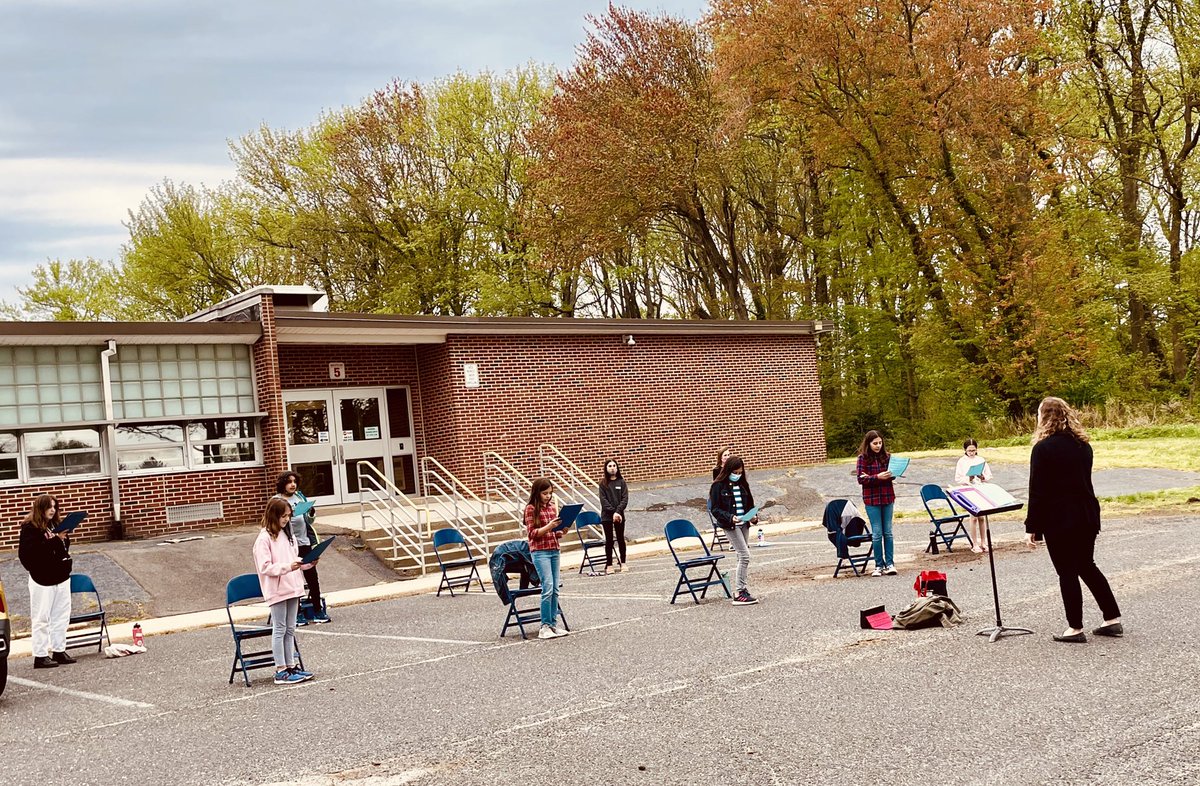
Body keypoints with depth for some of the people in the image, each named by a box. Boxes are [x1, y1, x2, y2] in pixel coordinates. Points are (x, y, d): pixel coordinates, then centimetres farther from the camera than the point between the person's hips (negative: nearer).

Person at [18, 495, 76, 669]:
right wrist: (54, 541, -25)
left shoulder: (56, 524, 10)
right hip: (42, 579, -7)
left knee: (61, 616, 10)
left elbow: (65, 545, 23)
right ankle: (40, 656, 5)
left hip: (61, 576, 7)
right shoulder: (30, 527, -9)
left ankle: (59, 651, 19)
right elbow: (28, 552, -21)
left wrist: (63, 539, -1)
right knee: (41, 618, 0)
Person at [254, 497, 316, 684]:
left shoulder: (287, 535, 12)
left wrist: (307, 563, 1)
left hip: (292, 588, 7)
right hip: (277, 590, -7)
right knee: (279, 630, -1)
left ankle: (291, 665, 20)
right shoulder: (264, 539, -12)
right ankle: (281, 671, 3)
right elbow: (265, 567, -17)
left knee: (290, 630, 12)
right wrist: (287, 567, -26)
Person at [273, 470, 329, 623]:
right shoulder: (277, 500, -5)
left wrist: (310, 513, -3)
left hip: (304, 542, 5)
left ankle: (317, 611, 18)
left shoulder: (300, 496, 11)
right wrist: (288, 514, -27)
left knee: (312, 577, 9)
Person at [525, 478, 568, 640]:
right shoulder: (531, 509, -5)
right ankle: (545, 627, -9)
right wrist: (549, 526, -20)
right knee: (548, 588, -13)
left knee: (555, 590, 5)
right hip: (540, 552, -6)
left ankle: (553, 624, 10)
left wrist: (562, 530, -4)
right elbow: (532, 533, -8)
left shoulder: (552, 507, 12)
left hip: (554, 550, 6)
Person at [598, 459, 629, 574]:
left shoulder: (621, 482, 4)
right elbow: (603, 500, -5)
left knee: (620, 538, 6)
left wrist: (618, 512, -15)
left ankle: (623, 562, 15)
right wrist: (613, 512, -15)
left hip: (619, 515, 1)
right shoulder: (603, 483, 2)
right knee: (609, 540, 2)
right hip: (606, 516, -1)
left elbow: (625, 499, -2)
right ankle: (609, 564, 6)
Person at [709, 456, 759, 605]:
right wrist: (730, 518, -23)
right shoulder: (718, 486, -8)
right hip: (729, 525, -7)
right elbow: (715, 509, -10)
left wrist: (754, 516, -1)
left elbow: (749, 503, 18)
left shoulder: (743, 484, 10)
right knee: (745, 555, -13)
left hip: (744, 524, 7)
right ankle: (740, 593, -10)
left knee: (742, 557, 8)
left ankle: (741, 591, 15)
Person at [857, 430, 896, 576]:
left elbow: (892, 474, 4)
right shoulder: (863, 458, -3)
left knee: (888, 532, 6)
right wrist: (877, 477, -23)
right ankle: (879, 565, 9)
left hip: (887, 498, 2)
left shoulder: (887, 456, 3)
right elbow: (861, 479, -7)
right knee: (877, 533, 1)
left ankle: (889, 563, 10)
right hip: (872, 499, -2)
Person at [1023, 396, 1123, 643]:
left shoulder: (1043, 448, -14)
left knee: (1067, 572, 1)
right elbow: (1084, 481, 15)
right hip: (1087, 515, 7)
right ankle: (1113, 620, 21)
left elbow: (1037, 491, -15)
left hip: (1058, 519, -7)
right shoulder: (1083, 445, 7)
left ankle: (1075, 628, 6)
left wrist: (1031, 527, -10)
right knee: (1087, 566, 19)